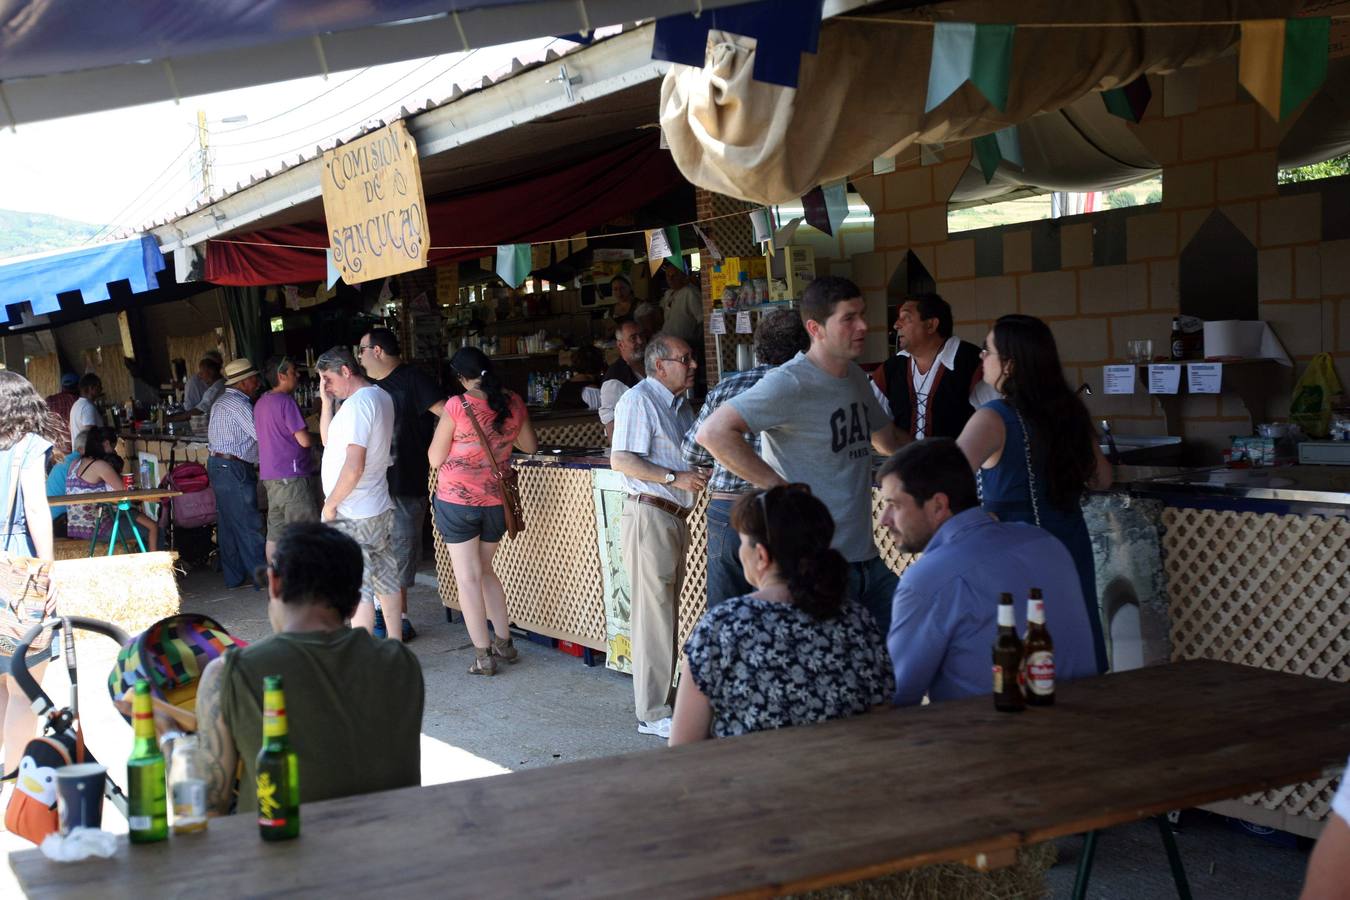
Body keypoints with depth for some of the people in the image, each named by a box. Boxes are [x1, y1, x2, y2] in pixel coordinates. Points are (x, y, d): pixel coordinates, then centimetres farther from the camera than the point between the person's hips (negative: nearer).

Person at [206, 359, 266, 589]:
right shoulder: (238, 404, -15)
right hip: (233, 469, -10)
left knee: (228, 524, 12)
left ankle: (235, 577, 17)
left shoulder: (222, 401, 17)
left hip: (218, 464, 10)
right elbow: (261, 434, -19)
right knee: (248, 524, -7)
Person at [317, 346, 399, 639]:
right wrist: (327, 402, 5)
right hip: (380, 508, 10)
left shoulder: (358, 403, -19)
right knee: (387, 581, 15)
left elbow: (354, 467, -25)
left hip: (352, 516, -10)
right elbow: (328, 440, 17)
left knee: (356, 589, -4)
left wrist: (330, 505, -15)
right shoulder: (381, 397, 12)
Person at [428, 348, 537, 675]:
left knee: (468, 577, 3)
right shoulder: (512, 402, -2)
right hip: (495, 500, 5)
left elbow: (435, 459, -8)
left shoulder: (457, 406, -15)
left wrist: (441, 431, 9)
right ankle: (504, 642, 24)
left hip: (457, 500, -4)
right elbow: (531, 446, 13)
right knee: (484, 570, 22)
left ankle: (483, 655, 3)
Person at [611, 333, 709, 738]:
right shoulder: (638, 400, -11)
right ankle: (652, 714, -3)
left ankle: (661, 697, 22)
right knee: (653, 615, -8)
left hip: (675, 518, 10)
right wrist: (675, 477, -20)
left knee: (668, 613, 14)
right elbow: (621, 461, -20)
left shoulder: (680, 403, 19)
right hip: (649, 516, -10)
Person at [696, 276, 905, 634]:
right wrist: (779, 486, -22)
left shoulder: (856, 377, 12)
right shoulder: (790, 383, -15)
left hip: (866, 560, 8)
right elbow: (714, 433, -23)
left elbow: (887, 438, 30)